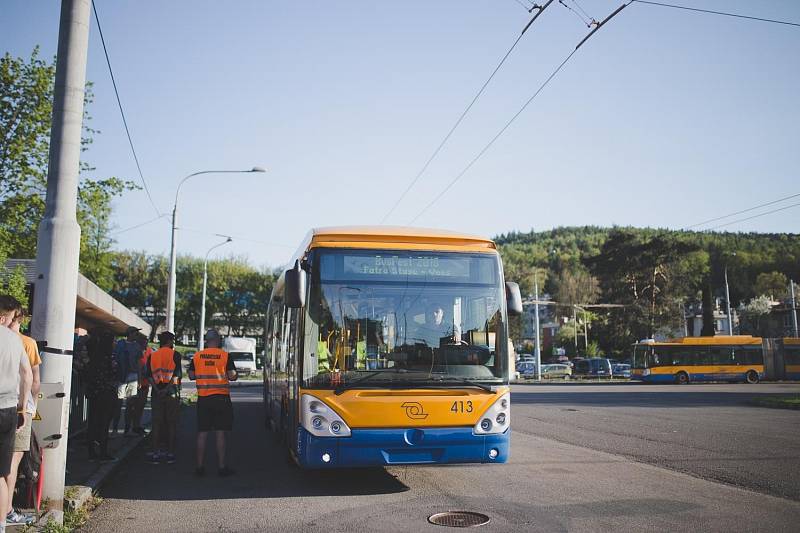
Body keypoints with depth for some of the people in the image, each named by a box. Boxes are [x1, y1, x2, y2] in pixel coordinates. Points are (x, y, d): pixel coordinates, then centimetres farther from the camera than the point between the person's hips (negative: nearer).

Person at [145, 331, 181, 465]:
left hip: (156, 393, 4)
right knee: (171, 423, 4)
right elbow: (176, 375, -13)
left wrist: (156, 389, -7)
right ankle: (170, 454, 5)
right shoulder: (175, 354, -2)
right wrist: (168, 388, -16)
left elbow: (148, 376, 2)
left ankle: (155, 453, 8)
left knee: (156, 423, 8)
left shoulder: (152, 356, 10)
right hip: (171, 393, -3)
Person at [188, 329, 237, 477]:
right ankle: (221, 467, 6)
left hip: (203, 398, 3)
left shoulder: (197, 356, 3)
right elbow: (232, 376, -8)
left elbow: (191, 376, 9)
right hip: (221, 398, -3)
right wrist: (235, 375, 13)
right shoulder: (225, 356, -6)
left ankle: (200, 466, 13)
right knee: (220, 434, 2)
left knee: (202, 433, 9)